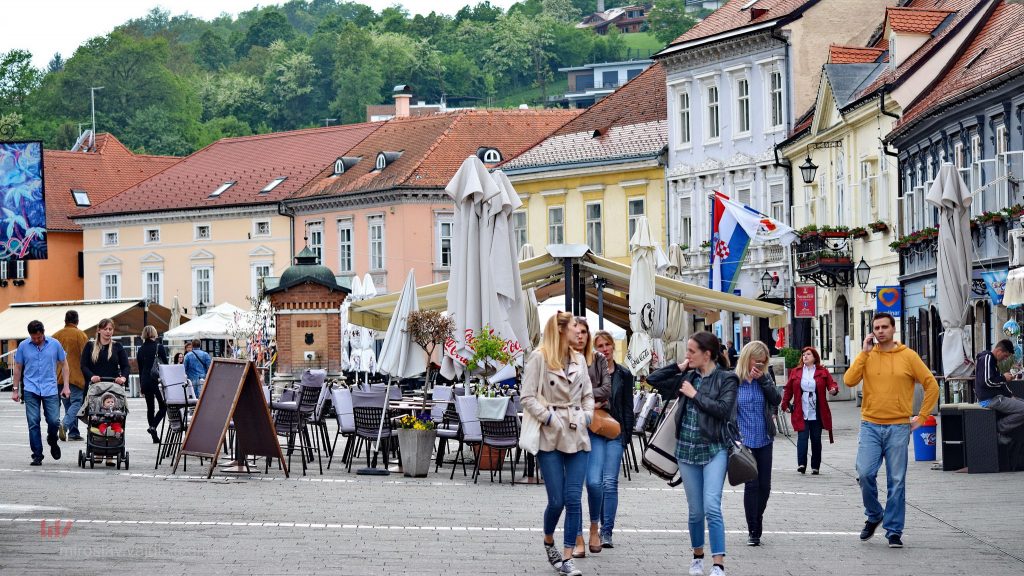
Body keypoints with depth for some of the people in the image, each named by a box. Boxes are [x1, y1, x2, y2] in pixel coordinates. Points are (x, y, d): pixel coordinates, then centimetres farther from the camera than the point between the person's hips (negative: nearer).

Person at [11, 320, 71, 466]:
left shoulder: (55, 344, 3)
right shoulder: (23, 346, 3)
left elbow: (64, 365, 10)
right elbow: (18, 368, 11)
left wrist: (66, 386, 3)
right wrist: (15, 389, 8)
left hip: (50, 389, 0)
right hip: (31, 390, 0)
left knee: (54, 421, -6)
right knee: (33, 423, -3)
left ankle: (52, 442, 26)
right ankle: (37, 455, 3)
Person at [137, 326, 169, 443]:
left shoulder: (141, 350, 8)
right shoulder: (159, 347, -6)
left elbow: (140, 369, 12)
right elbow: (165, 364, -5)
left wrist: (141, 387, 17)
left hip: (145, 381, 4)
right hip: (157, 380, -4)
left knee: (150, 407, 11)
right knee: (163, 406, 5)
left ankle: (155, 437, 10)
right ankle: (153, 426, -17)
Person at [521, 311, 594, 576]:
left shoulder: (579, 359, 13)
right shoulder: (539, 357, -4)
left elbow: (588, 394, 21)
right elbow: (528, 398, -7)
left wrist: (586, 416, 4)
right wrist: (549, 418, -14)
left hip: (577, 437, 4)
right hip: (550, 437, -4)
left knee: (573, 499, -4)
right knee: (556, 501, -3)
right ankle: (549, 542, 27)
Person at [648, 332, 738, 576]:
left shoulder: (726, 379, -4)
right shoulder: (687, 377, 9)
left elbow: (723, 410, -17)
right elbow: (653, 379, 11)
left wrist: (695, 395, -12)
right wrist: (679, 367, 4)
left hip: (714, 450, -5)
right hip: (687, 449, 5)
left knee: (711, 507, -17)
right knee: (695, 510, 11)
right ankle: (697, 556, 29)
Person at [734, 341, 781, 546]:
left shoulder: (765, 379, 6)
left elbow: (776, 400, -6)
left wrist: (762, 379, -15)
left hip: (764, 441, 4)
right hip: (744, 441, -4)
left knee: (764, 485, 6)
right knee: (751, 484, -7)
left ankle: (756, 525, 23)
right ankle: (753, 531, -1)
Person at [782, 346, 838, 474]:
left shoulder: (823, 372, 5)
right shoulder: (795, 372, 7)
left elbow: (832, 384, 1)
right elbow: (788, 390, 10)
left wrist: (834, 389, -22)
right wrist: (785, 405, 5)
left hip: (817, 414, 1)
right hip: (801, 414, 0)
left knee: (816, 439, 6)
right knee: (802, 437, -12)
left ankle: (815, 466, 14)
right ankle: (801, 464, -21)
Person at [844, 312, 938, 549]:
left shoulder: (908, 356, 2)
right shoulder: (867, 356, 6)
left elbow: (931, 385, 5)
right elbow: (849, 380, -8)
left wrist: (921, 417, 2)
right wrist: (865, 352, -9)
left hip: (898, 428, -1)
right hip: (870, 426, 1)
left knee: (896, 481, 0)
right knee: (865, 473, -12)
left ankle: (894, 531, 8)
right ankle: (874, 515, 13)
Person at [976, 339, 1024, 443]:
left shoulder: (993, 360, 20)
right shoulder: (986, 358, -13)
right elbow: (986, 382, -22)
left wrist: (1010, 395, 10)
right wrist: (1004, 378, -9)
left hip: (996, 397, 11)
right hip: (989, 399, -11)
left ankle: (1005, 435, 4)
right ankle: (998, 428, -10)